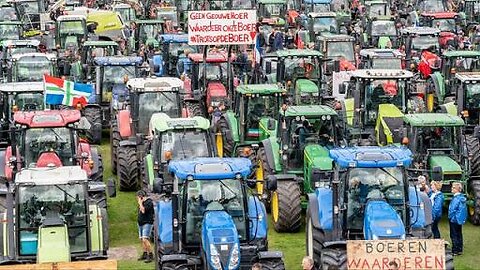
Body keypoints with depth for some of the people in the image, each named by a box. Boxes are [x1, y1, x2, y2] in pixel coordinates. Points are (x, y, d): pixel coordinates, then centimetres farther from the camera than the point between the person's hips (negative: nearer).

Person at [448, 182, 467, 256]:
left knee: (454, 235, -1)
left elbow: (452, 210, -22)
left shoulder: (456, 198, -23)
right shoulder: (462, 197, 5)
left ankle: (455, 251, 3)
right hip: (460, 219, 9)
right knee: (459, 234, 16)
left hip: (455, 219, -9)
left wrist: (450, 217, -8)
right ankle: (460, 250, 24)